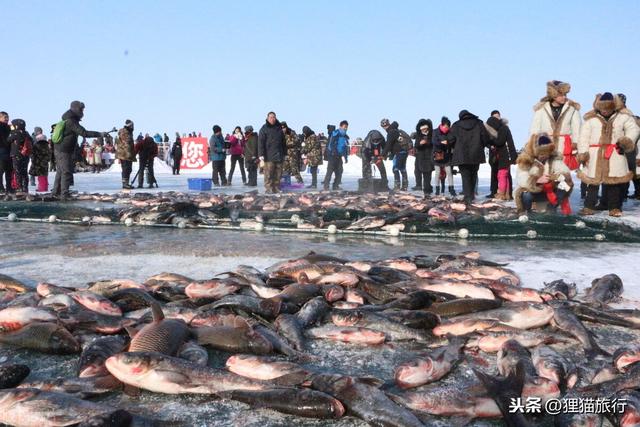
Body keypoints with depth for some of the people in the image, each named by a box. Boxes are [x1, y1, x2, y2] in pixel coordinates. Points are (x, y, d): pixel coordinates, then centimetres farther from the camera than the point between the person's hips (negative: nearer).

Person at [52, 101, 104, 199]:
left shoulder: (67, 120, 12)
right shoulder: (71, 122, -19)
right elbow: (84, 133, -27)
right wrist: (99, 134, -26)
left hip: (59, 149, 10)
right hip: (64, 151, -10)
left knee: (60, 171, 17)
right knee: (66, 172, -9)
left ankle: (56, 192, 25)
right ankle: (64, 195, -9)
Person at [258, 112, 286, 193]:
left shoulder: (279, 128, 16)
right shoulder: (264, 128, 0)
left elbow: (283, 142, 21)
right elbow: (260, 142, -5)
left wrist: (284, 153, 17)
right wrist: (261, 154, -13)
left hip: (279, 155, 5)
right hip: (269, 156, -5)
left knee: (278, 173, 5)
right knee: (268, 173, -7)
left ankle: (276, 188, 10)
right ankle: (269, 188, -4)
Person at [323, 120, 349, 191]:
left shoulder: (345, 136, 14)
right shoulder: (335, 134, -10)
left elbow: (346, 147, 22)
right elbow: (331, 144, -17)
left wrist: (346, 157, 19)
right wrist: (334, 153, -24)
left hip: (339, 156, 8)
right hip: (332, 155, -8)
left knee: (339, 171, 6)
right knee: (330, 171, -10)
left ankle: (335, 186, 14)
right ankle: (326, 186, -8)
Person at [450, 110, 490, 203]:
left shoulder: (455, 126, 2)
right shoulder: (479, 124, 6)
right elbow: (486, 138, 3)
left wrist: (456, 149, 17)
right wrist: (480, 147, 18)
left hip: (461, 156, -2)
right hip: (476, 155, 2)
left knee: (465, 176, -2)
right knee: (473, 175, 18)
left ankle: (468, 197, -12)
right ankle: (472, 195, 22)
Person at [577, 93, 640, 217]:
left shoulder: (623, 117, 4)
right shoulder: (591, 118, 3)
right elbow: (584, 136, 2)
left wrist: (628, 140, -19)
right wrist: (583, 152, -7)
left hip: (616, 155, 0)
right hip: (595, 154, 0)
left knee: (616, 182, 3)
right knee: (592, 181, 1)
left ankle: (615, 208, 11)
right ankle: (589, 206, 9)